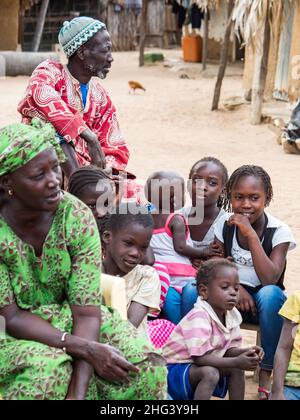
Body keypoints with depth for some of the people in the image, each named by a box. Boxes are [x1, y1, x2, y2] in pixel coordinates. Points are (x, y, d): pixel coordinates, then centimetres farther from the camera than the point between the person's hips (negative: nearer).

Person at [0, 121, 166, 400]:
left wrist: (78, 392, -29)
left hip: (66, 319, 3)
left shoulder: (77, 217, -16)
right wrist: (85, 349, -29)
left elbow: (86, 312, -17)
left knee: (139, 362, -20)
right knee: (48, 369, -34)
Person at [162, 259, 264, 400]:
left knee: (237, 369, -3)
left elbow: (229, 349, 2)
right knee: (209, 373, -32)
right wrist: (236, 362, -33)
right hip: (175, 370, -9)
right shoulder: (199, 317, -27)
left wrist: (246, 352, -20)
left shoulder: (232, 314, -1)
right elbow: (200, 358, -31)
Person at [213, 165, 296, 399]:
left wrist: (250, 234, -30)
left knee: (270, 294, -39)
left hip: (264, 302, -2)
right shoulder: (225, 225, -2)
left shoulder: (279, 231, -12)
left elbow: (269, 279, -25)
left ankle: (266, 373, -26)